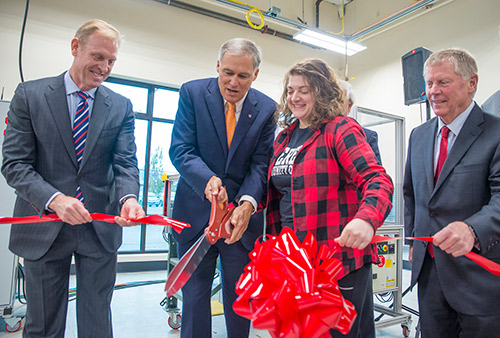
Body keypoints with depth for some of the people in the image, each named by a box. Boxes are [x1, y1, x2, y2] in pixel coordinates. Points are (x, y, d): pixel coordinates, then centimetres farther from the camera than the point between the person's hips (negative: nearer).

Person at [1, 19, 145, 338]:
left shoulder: (121, 107, 4)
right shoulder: (29, 95, -1)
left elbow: (125, 163, -4)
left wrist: (129, 197, -26)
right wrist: (55, 199, -23)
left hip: (101, 228, 1)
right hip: (44, 227, 0)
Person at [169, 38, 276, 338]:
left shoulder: (267, 108, -1)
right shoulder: (192, 93, -3)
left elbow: (260, 164, -4)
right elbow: (180, 149, -9)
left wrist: (247, 203, -22)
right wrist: (208, 179, -28)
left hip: (243, 214, 1)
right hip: (197, 211, 0)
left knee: (239, 296, 16)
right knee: (194, 293, 11)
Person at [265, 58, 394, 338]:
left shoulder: (341, 129, -9)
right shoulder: (284, 138, 12)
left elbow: (378, 180, -19)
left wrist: (367, 219, -38)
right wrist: (274, 242, 10)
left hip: (340, 256, -7)